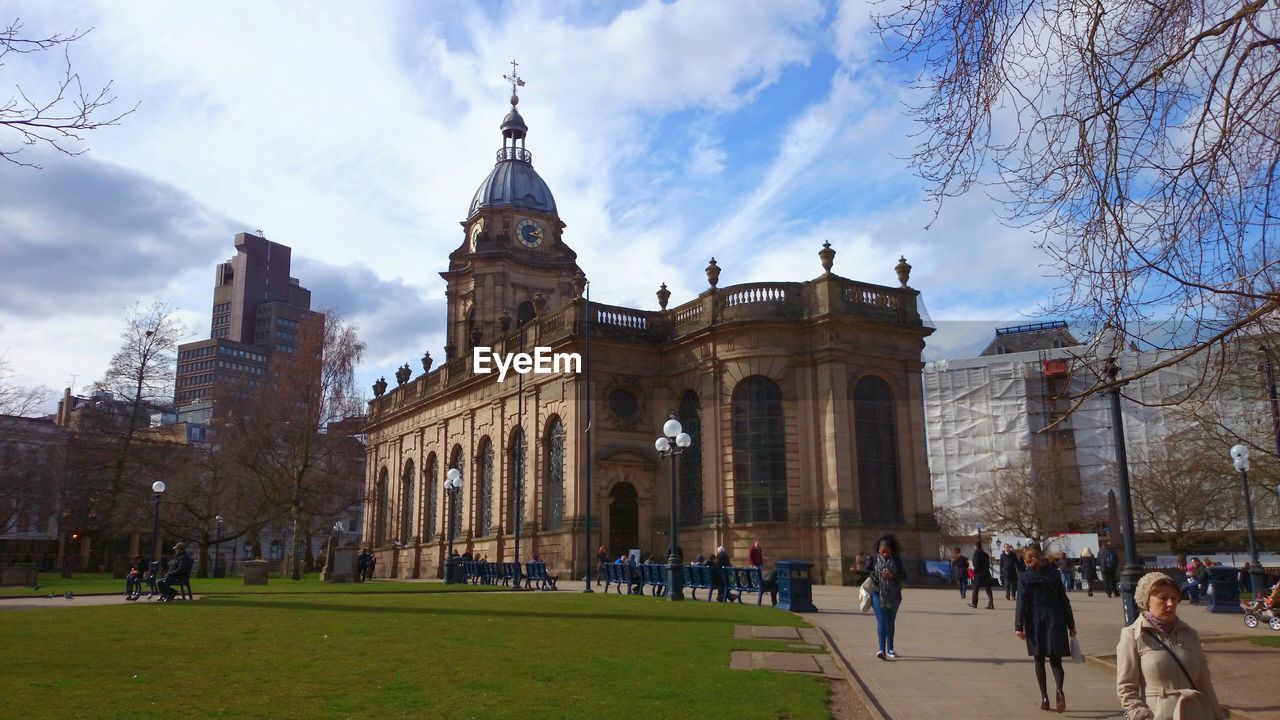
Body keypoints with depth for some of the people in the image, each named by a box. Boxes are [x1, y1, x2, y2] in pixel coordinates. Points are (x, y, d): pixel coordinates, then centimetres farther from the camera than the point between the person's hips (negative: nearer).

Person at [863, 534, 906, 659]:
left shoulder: (896, 560, 4)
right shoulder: (873, 559, 1)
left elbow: (904, 575, 1)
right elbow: (866, 571, 2)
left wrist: (892, 575, -16)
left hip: (893, 596, 3)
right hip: (878, 594, -2)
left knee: (890, 622, 13)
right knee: (881, 622, -11)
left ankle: (890, 649, 25)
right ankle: (881, 649, -17)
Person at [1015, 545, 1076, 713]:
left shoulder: (1024, 577, -6)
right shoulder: (1053, 573, 2)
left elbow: (1021, 603, -10)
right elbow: (1064, 600, 5)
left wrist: (1018, 627, -7)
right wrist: (1071, 625, 11)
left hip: (1035, 623, -2)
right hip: (1055, 620, 2)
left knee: (1039, 661, 11)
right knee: (1055, 660, 5)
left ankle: (1044, 697, 11)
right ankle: (1059, 690, -21)